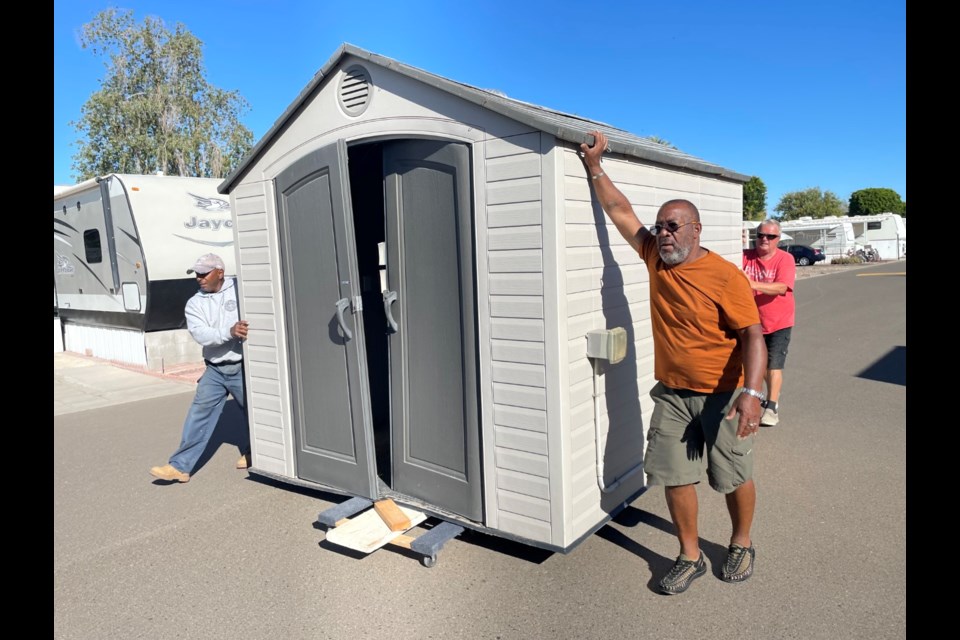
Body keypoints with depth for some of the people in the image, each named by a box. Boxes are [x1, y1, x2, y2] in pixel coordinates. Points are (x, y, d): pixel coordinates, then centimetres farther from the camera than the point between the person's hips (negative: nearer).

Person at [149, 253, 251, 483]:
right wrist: (230, 332, -30)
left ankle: (250, 452, 35)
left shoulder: (239, 288, -6)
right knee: (199, 414, 0)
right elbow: (201, 334, -13)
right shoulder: (195, 303, 3)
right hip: (215, 370, 3)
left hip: (242, 367, -3)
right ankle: (180, 466, 6)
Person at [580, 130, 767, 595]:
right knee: (674, 477, 6)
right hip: (672, 394, 5)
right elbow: (620, 211, 6)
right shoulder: (655, 258, 1)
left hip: (722, 395, -4)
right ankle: (690, 557, 24)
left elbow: (752, 334, -19)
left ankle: (741, 545, 37)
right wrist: (594, 166, 4)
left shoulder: (725, 275, -15)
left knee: (734, 478, 11)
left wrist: (751, 391, -30)